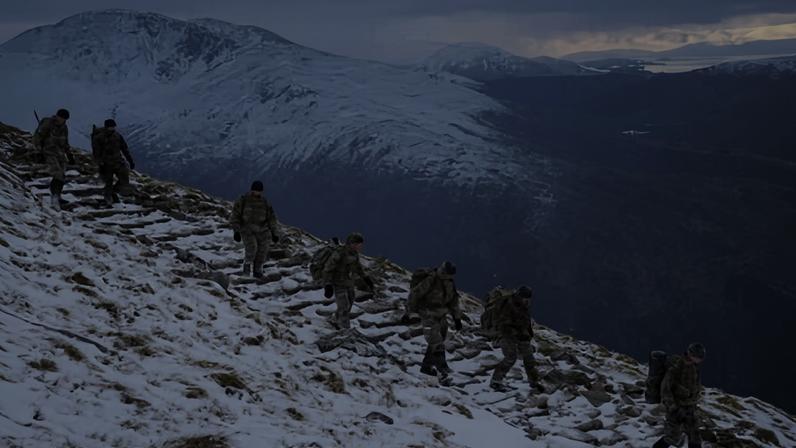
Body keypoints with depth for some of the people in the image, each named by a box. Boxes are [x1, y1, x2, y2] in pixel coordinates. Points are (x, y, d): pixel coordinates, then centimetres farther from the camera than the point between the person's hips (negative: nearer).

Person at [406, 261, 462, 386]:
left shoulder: (450, 283, 0)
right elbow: (414, 294, -15)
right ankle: (442, 373, -16)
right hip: (429, 317, -7)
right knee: (437, 346, -14)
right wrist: (409, 312, -8)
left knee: (436, 342, 17)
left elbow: (454, 301, 13)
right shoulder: (430, 281, -23)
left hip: (441, 316, 7)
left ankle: (427, 366, 33)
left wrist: (457, 318, 15)